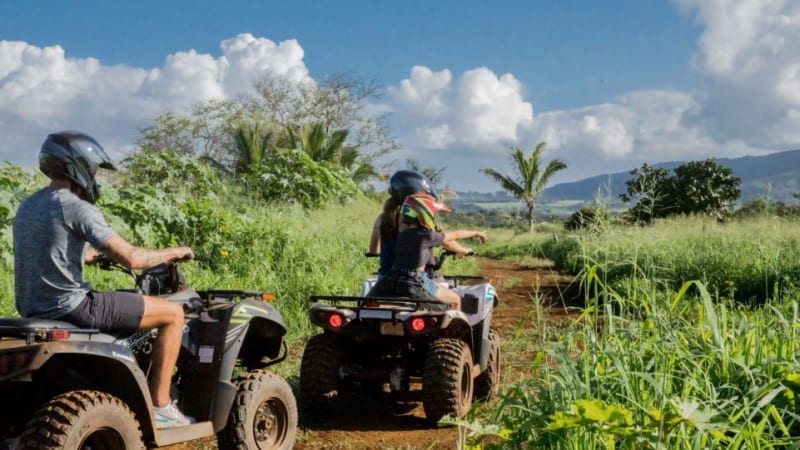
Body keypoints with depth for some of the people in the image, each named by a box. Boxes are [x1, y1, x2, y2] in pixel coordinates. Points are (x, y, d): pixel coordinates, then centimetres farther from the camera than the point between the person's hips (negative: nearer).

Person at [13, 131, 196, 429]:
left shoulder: (27, 207, 13)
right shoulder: (77, 208, -15)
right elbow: (131, 259, -20)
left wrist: (97, 254, 35)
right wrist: (171, 253, -3)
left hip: (33, 310, 10)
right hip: (71, 307, -10)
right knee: (173, 314, -1)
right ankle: (159, 407, 0)